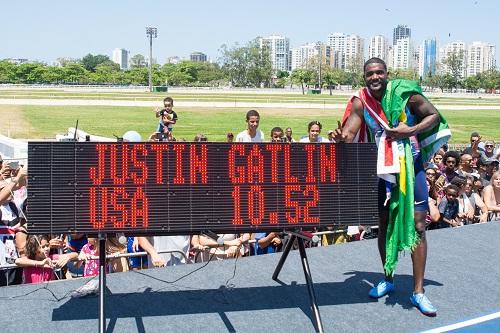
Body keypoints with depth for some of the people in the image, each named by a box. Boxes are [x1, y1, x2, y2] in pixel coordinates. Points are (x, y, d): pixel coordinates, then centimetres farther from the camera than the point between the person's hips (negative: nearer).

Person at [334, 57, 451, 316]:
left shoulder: (405, 94, -11)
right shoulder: (360, 103, -5)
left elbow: (435, 116, -3)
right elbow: (348, 134, -13)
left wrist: (410, 131, -19)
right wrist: (340, 138, -36)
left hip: (411, 166, -2)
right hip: (381, 167, 3)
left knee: (417, 224, -4)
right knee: (384, 223, 11)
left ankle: (418, 292, 4)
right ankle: (388, 279, 31)